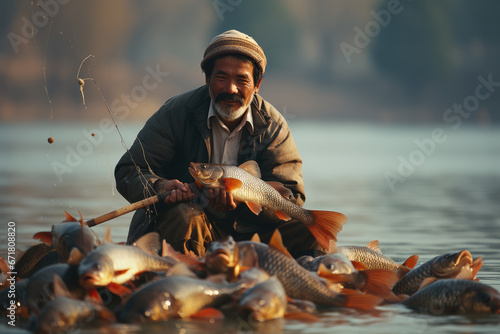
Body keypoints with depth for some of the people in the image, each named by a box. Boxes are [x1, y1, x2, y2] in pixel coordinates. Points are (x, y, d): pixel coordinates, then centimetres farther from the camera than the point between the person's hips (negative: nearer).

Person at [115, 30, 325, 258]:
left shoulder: (272, 126, -1)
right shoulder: (176, 113, -6)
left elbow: (291, 196, -9)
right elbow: (129, 172, -9)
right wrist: (161, 187, -33)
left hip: (246, 230, 2)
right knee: (185, 217, -35)